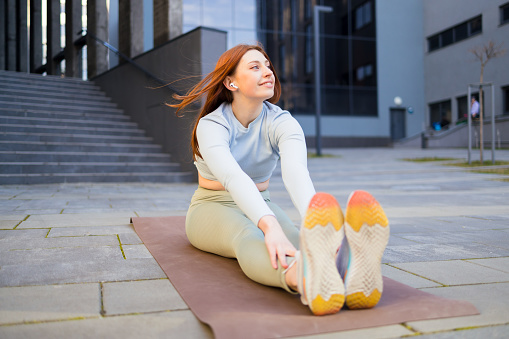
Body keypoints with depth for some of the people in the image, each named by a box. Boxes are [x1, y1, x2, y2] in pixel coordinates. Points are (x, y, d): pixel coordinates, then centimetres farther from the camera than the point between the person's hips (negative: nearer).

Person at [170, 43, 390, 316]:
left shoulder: (281, 122, -12)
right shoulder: (211, 125, -19)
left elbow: (296, 172, -34)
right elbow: (233, 178, -40)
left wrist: (315, 221, -55)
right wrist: (269, 225, -59)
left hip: (260, 203, 3)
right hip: (212, 207, -2)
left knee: (291, 237, -35)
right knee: (248, 236, -40)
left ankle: (346, 267, -70)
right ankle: (306, 280, -75)